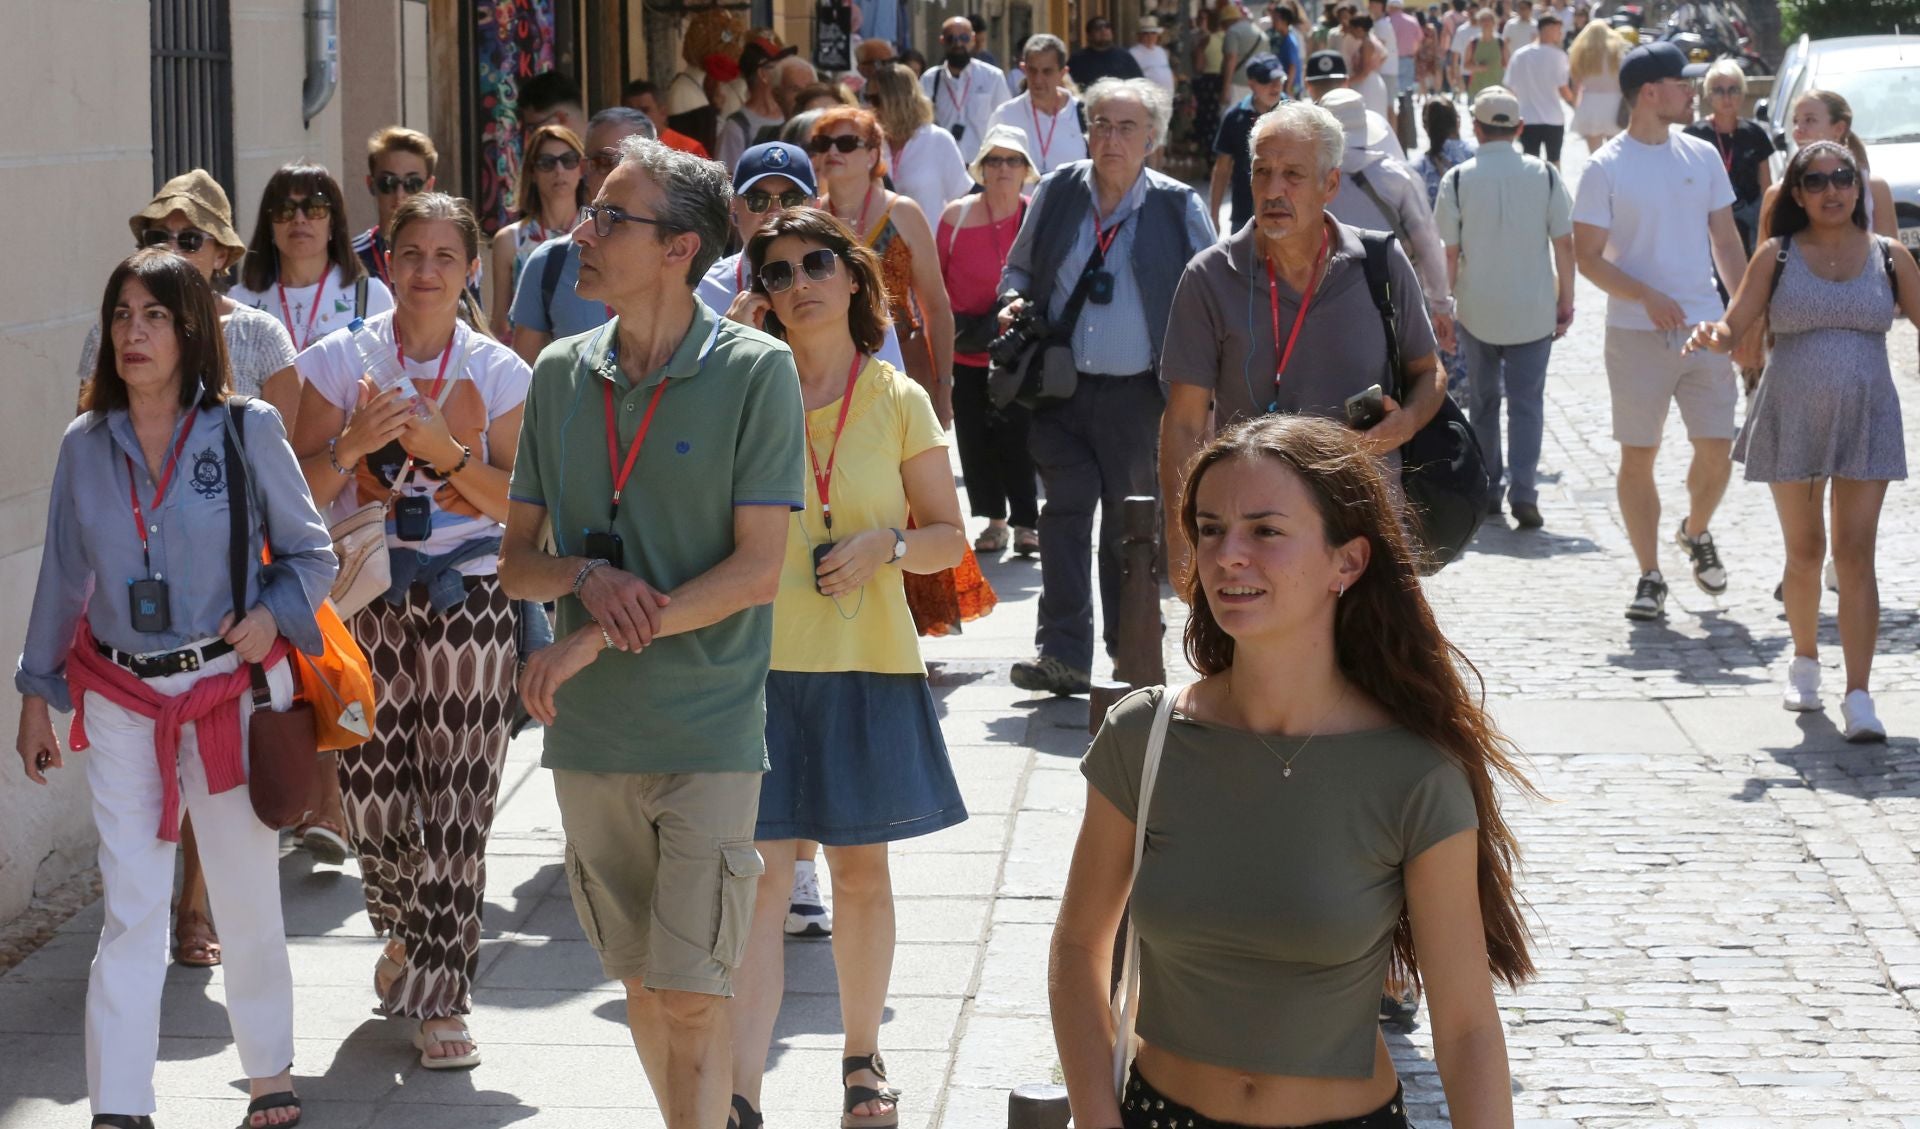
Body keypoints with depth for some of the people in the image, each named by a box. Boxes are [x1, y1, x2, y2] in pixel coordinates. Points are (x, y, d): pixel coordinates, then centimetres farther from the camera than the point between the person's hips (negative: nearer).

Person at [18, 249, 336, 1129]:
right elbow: (61, 579, 12)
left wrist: (273, 614, -16)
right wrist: (36, 694, 14)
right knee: (130, 913, -3)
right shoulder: (85, 445, 3)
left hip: (233, 694, -1)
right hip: (122, 704, 1)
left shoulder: (247, 432, -4)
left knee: (248, 898, 7)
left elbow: (311, 553, 3)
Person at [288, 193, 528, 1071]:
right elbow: (305, 490, 2)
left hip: (467, 599, 0)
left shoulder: (498, 372, 5)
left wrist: (449, 452, -15)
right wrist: (354, 442, -16)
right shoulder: (339, 360, 4)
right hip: (366, 596, 1)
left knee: (455, 804, -5)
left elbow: (520, 503, 0)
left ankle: (442, 1000, 2)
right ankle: (403, 934, 32)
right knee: (371, 791, 1)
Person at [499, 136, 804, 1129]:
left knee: (691, 993, -8)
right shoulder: (561, 374, 7)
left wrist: (594, 643, -15)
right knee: (641, 983, 13)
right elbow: (515, 561, 11)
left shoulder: (755, 371, -7)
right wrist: (584, 576, -12)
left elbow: (756, 570, -12)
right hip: (588, 732, 5)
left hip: (706, 734, -5)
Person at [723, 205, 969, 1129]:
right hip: (761, 661, -1)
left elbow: (949, 537, 6)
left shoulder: (899, 403, 3)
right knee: (759, 876, -8)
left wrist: (884, 545, -11)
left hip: (868, 667, 1)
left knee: (860, 869, 12)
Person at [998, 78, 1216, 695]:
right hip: (1061, 389, 1)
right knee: (1064, 515, -7)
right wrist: (1014, 300, -2)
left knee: (1130, 527, 7)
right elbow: (1020, 267, 20)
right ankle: (1063, 655, -7)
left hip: (1137, 392, -1)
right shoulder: (1056, 194, 6)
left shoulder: (1179, 207, -1)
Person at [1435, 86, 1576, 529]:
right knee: (1527, 401, 4)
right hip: (1533, 309, 0)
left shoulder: (1458, 179, -8)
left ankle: (1486, 492, 20)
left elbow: (1448, 251, -5)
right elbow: (1564, 243, -2)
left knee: (1483, 401, 15)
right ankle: (1524, 492, -9)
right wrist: (1566, 299, 8)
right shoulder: (1544, 175, -5)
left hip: (1477, 309, 0)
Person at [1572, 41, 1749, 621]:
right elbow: (1588, 255, -7)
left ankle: (1696, 533, 30)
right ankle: (1650, 577, 13)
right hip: (1636, 334, -3)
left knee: (1717, 449, 0)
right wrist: (1647, 297, -20)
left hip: (1705, 328, 3)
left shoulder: (1702, 156, 7)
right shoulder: (1605, 168, -6)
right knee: (1638, 457, 1)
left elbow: (1726, 241, 13)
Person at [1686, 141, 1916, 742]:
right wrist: (1712, 334, -25)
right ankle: (1804, 661, 34)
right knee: (1804, 553, 10)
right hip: (1791, 422, 0)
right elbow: (1734, 326, -2)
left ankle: (1858, 696, -11)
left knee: (1855, 555, -8)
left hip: (1866, 423, 0)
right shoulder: (1776, 256, 1)